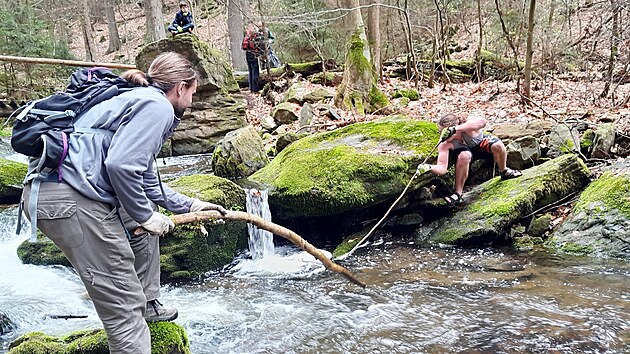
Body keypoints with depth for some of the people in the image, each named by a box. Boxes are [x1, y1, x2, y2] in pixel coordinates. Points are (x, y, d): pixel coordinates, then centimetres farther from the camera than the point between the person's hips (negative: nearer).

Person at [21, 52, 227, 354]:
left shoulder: (140, 100, 26)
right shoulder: (158, 106, -4)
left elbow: (146, 181, 33)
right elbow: (120, 165, -19)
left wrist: (189, 206, 35)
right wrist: (144, 216, -5)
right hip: (71, 200, -10)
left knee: (144, 222, 29)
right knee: (124, 307, -4)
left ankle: (147, 304, 37)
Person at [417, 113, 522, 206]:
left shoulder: (468, 127, -39)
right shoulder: (444, 144, -31)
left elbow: (482, 121, -63)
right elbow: (442, 168, -35)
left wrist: (455, 129, -69)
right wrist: (429, 167, -58)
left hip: (481, 143, 0)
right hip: (466, 151, 0)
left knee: (498, 145, -32)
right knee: (464, 156, -37)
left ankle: (504, 171, 0)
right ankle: (458, 194, -25)